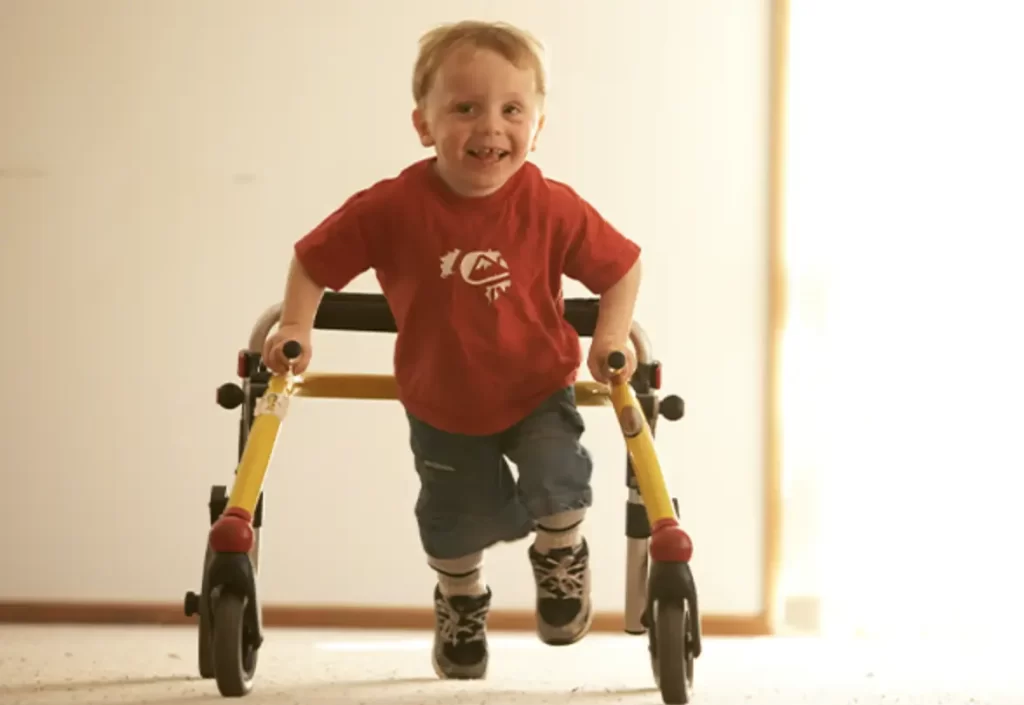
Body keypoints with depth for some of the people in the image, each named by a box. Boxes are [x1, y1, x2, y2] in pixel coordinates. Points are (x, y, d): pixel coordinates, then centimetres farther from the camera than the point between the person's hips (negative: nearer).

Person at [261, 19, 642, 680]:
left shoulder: (554, 209, -24)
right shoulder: (393, 207, -25)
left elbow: (621, 264, -9)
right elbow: (313, 260, -11)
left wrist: (612, 339, -16)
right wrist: (296, 329, -17)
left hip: (538, 390, -1)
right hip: (442, 403, 1)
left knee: (556, 482, -21)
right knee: (456, 519, 13)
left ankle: (562, 557, 17)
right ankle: (462, 600, 49)